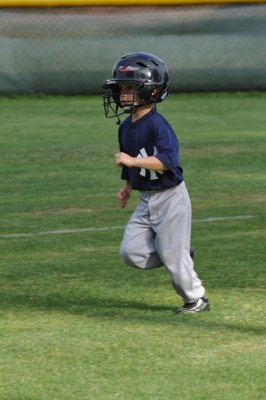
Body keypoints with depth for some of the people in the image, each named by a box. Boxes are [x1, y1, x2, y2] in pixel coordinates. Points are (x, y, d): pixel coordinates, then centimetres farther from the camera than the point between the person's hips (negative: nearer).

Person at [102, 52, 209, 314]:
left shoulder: (157, 124, -20)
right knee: (131, 253, 0)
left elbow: (167, 161, -31)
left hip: (171, 197, -8)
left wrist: (132, 161, -34)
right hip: (146, 201, 8)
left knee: (173, 255, -1)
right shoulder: (125, 127, 6)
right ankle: (181, 253, 19)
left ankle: (195, 299, 19)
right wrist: (127, 187, 13)